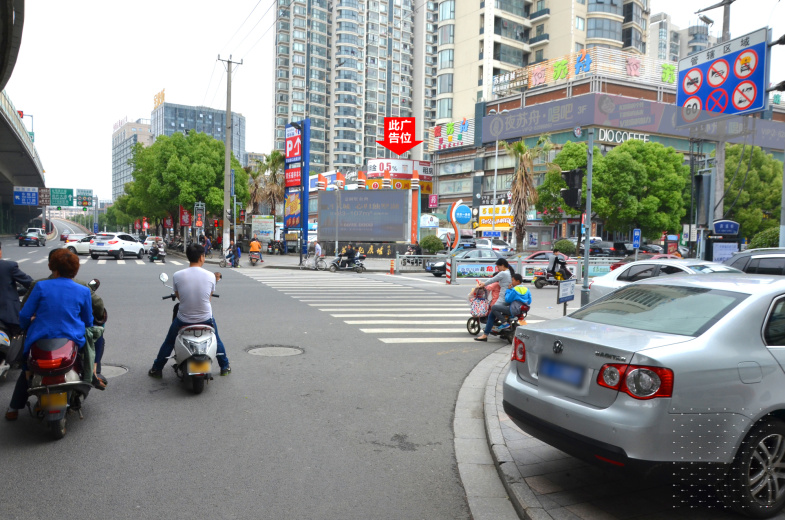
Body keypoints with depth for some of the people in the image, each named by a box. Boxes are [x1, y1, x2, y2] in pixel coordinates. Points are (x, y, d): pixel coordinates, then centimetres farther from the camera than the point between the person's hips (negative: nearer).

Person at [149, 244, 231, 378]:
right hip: (205, 319, 0)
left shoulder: (177, 275, -13)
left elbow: (177, 296, 4)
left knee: (168, 342, 26)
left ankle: (156, 369, 38)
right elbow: (209, 297, 2)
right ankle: (225, 367, 40)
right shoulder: (210, 276, -12)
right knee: (216, 340, 29)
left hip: (183, 320, 0)